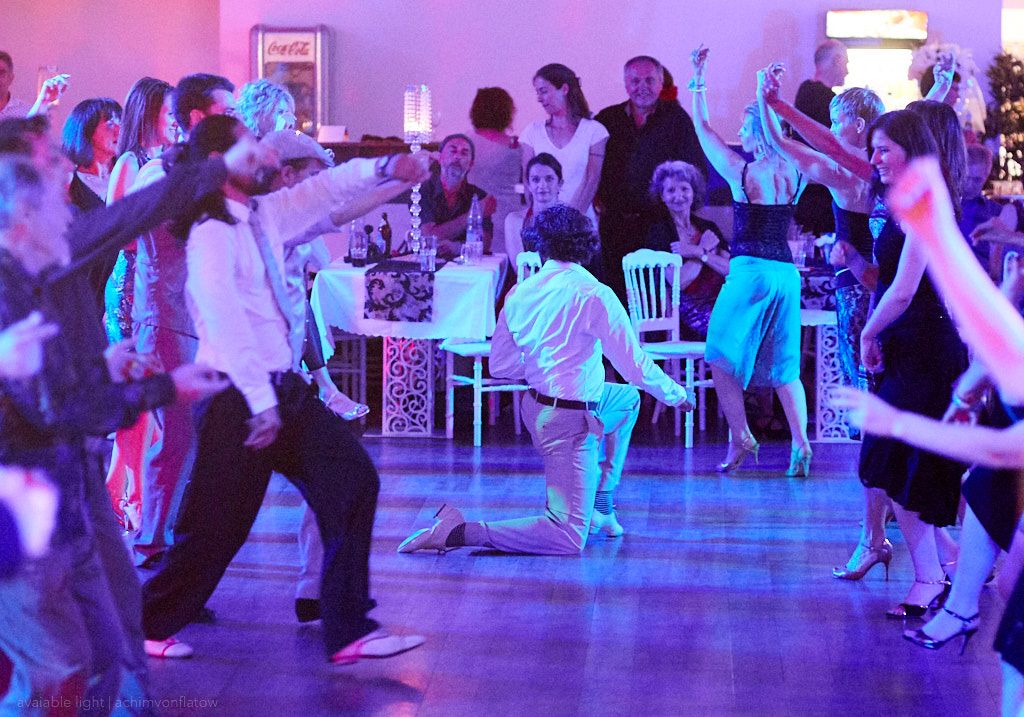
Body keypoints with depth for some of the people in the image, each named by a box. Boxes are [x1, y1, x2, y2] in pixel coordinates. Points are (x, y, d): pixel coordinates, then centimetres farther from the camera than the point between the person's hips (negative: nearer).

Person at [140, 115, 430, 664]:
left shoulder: (263, 215, 10)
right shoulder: (212, 233, -17)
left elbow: (322, 191, 20)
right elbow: (225, 322, -24)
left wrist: (383, 169, 3)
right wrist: (261, 403, -24)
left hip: (283, 388, 9)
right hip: (239, 401, -9)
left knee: (351, 481, 1)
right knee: (217, 524, 1)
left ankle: (348, 632, 6)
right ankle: (150, 624, 23)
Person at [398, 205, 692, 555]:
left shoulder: (519, 294, 0)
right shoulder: (594, 294, -18)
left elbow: (498, 365, 9)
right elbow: (635, 365, -13)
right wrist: (677, 395, 3)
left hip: (536, 406, 8)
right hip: (570, 422, -8)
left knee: (628, 398, 33)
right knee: (568, 539, -6)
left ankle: (600, 507, 32)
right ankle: (458, 532, -16)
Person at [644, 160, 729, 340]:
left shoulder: (709, 228, 18)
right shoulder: (659, 230, 3)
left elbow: (732, 269, 3)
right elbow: (679, 281, -10)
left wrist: (697, 253, -9)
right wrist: (705, 248, -1)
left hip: (717, 302, 5)